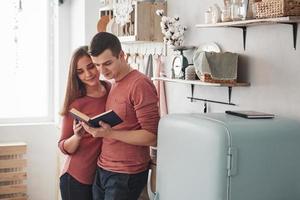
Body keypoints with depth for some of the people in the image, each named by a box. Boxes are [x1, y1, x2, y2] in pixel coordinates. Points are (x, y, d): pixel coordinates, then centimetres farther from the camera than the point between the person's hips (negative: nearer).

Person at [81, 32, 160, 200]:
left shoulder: (140, 84, -15)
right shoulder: (114, 84, 13)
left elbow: (152, 137, -20)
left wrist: (110, 133, -25)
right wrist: (99, 128, 1)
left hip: (126, 174, -8)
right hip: (102, 170, 8)